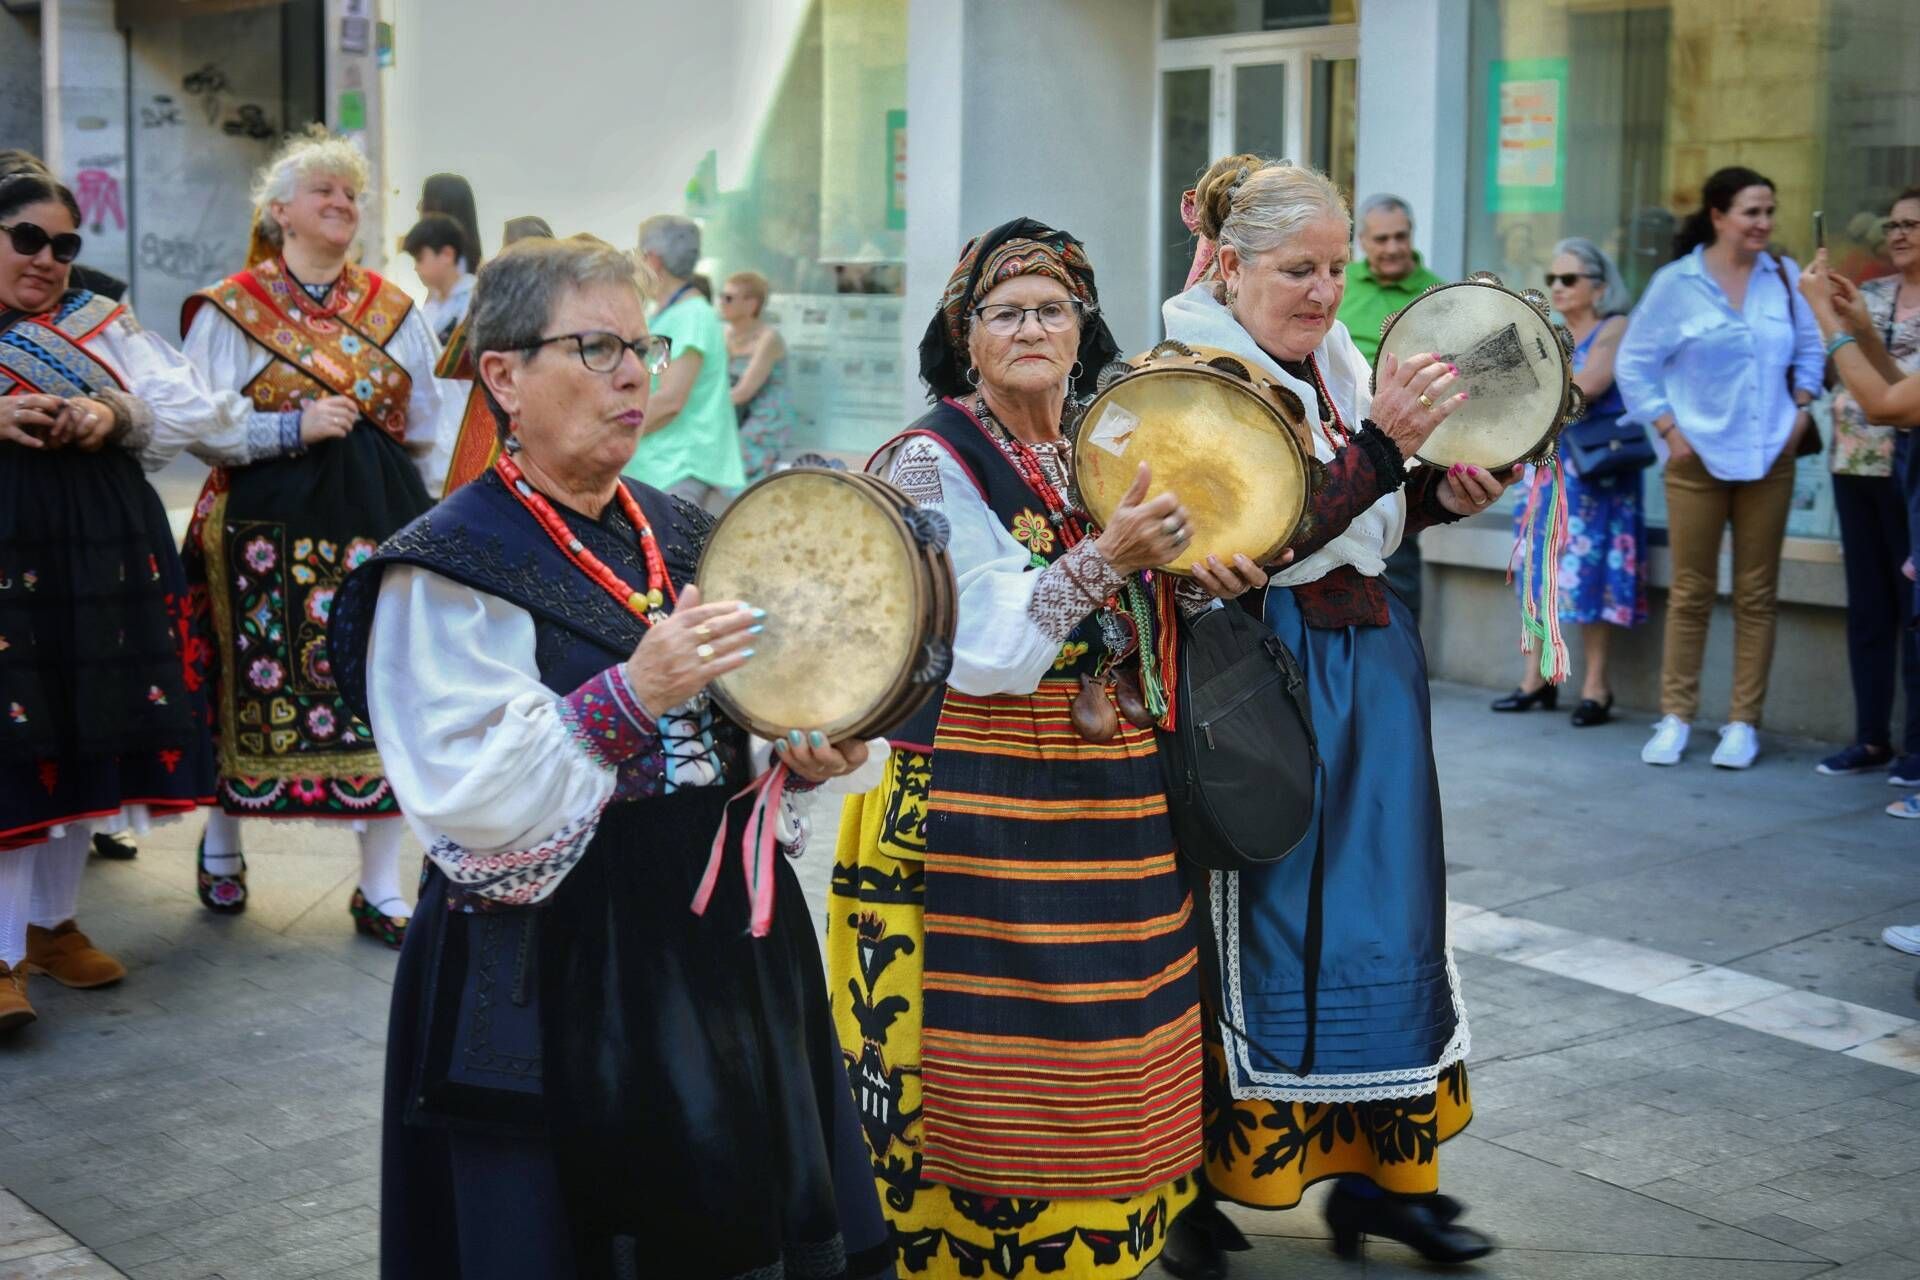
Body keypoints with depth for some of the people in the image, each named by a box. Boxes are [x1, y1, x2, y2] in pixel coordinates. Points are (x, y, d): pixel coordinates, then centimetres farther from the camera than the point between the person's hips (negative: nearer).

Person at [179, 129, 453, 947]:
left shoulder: (391, 307, 12)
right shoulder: (230, 309, 1)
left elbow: (425, 426, 17)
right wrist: (296, 427, -14)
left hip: (376, 522, 3)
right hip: (267, 528, -3)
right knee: (255, 690, 4)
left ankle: (380, 890, 10)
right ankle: (222, 845, 31)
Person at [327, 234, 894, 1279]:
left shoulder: (681, 535, 9)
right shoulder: (447, 571, -11)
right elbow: (463, 800, -20)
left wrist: (799, 754, -1)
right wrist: (628, 700, -29)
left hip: (721, 941, 6)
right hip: (550, 979, -6)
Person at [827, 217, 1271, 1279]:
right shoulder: (933, 462, -8)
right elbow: (987, 655, -17)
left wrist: (1196, 572, -3)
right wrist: (1106, 556, -26)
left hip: (1113, 801, 6)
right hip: (983, 810, -6)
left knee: (1112, 1057, 12)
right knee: (1003, 1063, 0)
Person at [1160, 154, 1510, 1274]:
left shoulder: (1339, 364, 12)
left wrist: (1438, 498, 1)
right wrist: (1380, 445, -27)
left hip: (1370, 668, 8)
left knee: (1385, 912, 11)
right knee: (1254, 922, -1)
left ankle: (1383, 1172, 23)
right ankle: (1202, 1184, 14)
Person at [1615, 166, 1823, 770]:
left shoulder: (1785, 277, 5)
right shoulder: (1675, 283, -4)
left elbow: (1810, 349, 16)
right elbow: (1634, 364, 1)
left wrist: (1801, 408, 2)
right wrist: (1668, 429, -5)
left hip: (1769, 460, 2)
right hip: (1697, 459, -2)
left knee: (1756, 595, 4)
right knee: (1691, 594, 2)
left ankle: (1744, 723, 9)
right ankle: (1675, 718, 11)